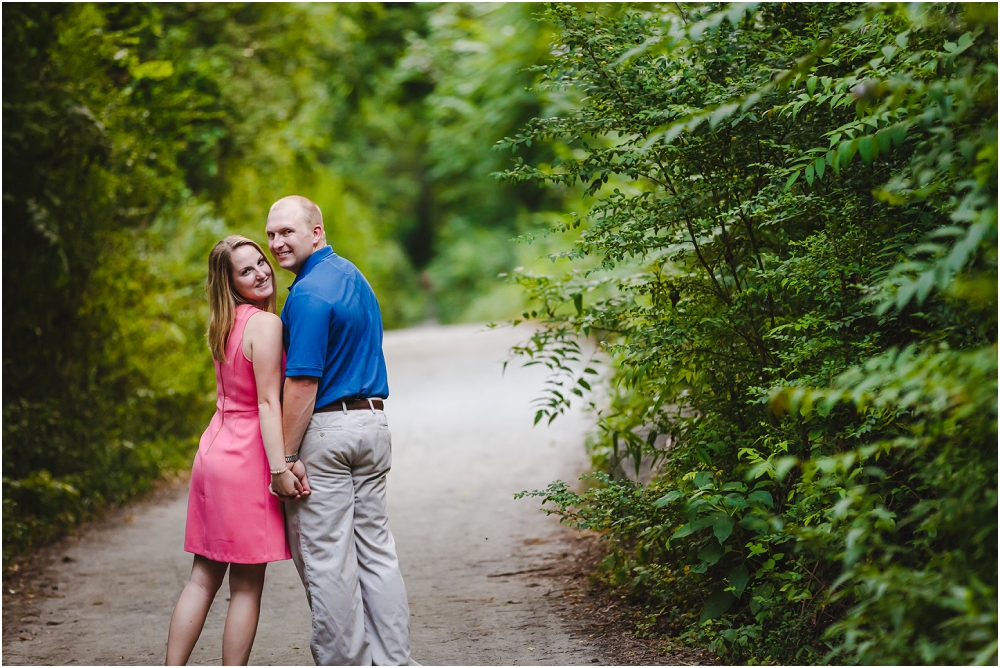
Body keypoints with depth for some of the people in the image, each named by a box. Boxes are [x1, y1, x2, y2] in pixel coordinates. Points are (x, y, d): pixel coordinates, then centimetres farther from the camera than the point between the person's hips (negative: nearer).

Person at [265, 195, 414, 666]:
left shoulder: (309, 294, -16)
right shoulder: (352, 276, 14)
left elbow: (303, 383, -20)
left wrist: (286, 456, -18)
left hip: (325, 431, -9)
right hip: (373, 424, 9)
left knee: (326, 560, -1)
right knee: (376, 551, 11)